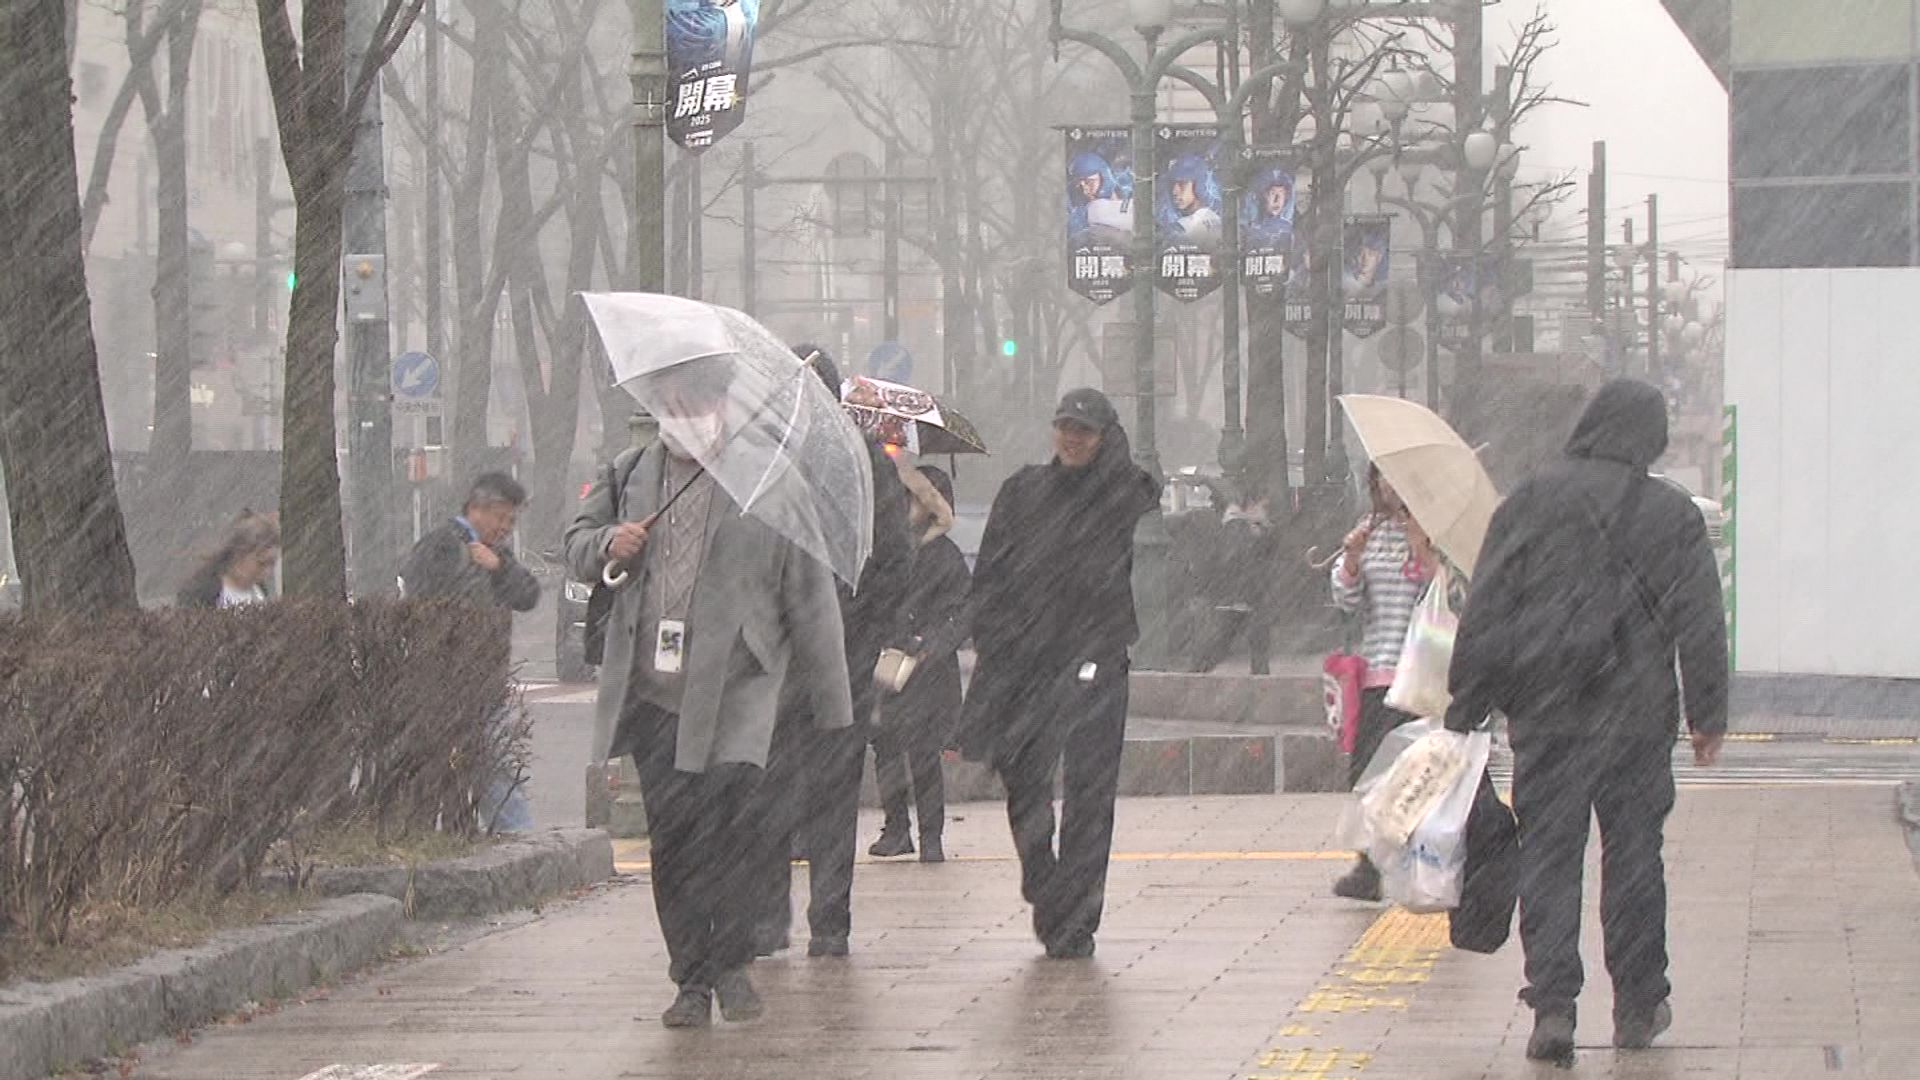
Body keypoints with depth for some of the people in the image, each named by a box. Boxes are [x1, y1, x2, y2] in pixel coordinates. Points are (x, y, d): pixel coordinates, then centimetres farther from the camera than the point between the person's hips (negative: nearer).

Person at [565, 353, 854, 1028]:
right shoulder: (630, 473, 11)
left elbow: (809, 594, 4)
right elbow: (577, 546, 23)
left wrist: (830, 703, 4)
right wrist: (608, 546, -4)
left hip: (735, 686, -4)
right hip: (652, 687, 4)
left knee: (724, 817, -17)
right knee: (671, 838, 4)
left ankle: (731, 966, -2)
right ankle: (692, 979, 13)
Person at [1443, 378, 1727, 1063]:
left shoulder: (1530, 502, -2)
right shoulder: (1673, 515, -1)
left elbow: (1485, 615, -2)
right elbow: (1702, 625, 3)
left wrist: (1465, 707, 4)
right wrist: (1709, 716, 12)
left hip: (1545, 716, -1)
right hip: (1639, 716, 1)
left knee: (1548, 857, 2)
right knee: (1634, 857, 12)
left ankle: (1552, 1006, -9)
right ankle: (1638, 1006, 19)